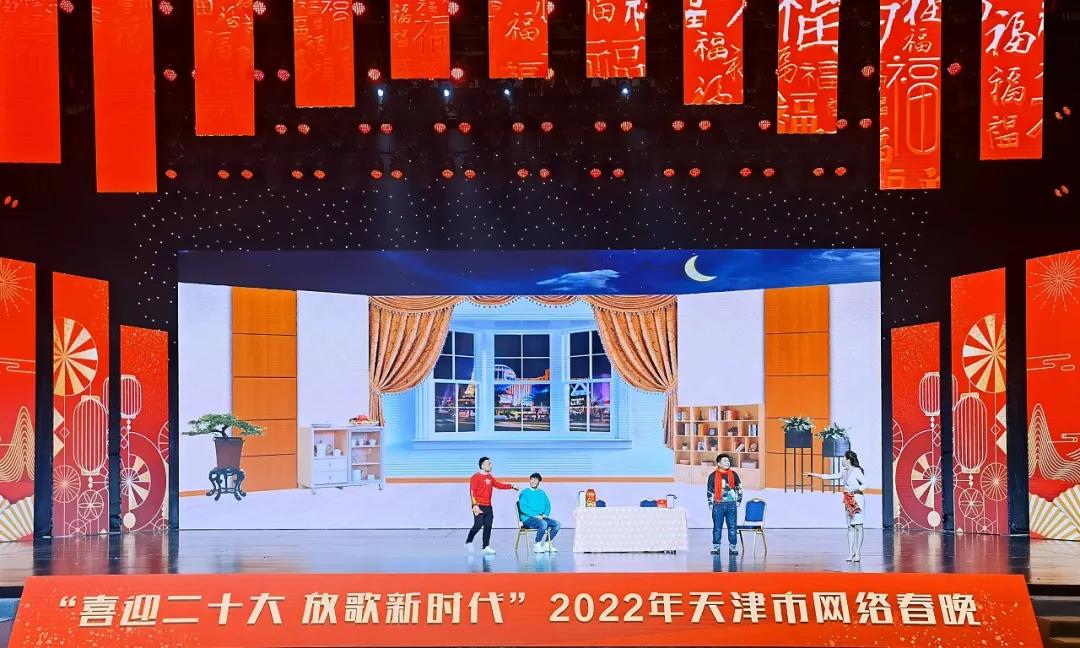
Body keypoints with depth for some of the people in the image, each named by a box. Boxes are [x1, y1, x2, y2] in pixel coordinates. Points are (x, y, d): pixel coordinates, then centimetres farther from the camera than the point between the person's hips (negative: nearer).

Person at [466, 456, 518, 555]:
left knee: (488, 527, 3)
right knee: (478, 525, -12)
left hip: (488, 506, 7)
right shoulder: (476, 477, -9)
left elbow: (499, 485, 26)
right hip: (479, 506, -7)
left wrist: (511, 487, 21)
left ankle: (486, 547, 6)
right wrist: (475, 505, -23)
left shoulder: (490, 477, 15)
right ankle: (468, 542, 9)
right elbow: (472, 492, -15)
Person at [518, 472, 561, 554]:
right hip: (528, 519, -6)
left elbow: (548, 505, 13)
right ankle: (537, 545, -19)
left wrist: (545, 514, -9)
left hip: (542, 518, 6)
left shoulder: (542, 493, 19)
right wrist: (536, 515, -19)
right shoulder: (524, 493, 1)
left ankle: (547, 544, -1)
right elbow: (523, 507, -11)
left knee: (557, 524, -16)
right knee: (543, 523, -35)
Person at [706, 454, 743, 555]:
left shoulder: (733, 474, 8)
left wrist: (738, 500, 8)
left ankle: (733, 547, 6)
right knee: (717, 527, 1)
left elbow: (739, 488, 15)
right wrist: (710, 503, 2)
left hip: (731, 504, 1)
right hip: (718, 505, -1)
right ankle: (716, 547, 8)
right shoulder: (713, 475, 3)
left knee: (732, 526, 1)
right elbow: (709, 490, 6)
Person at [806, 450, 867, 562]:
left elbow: (865, 484, -12)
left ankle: (857, 554, -7)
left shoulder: (857, 471, -10)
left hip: (857, 500, -8)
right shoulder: (844, 472, 13)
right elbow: (831, 476, 20)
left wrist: (853, 489, -20)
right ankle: (850, 553, 3)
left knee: (858, 526, -7)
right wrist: (814, 474, 21)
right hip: (849, 501, 8)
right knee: (850, 527, 4)